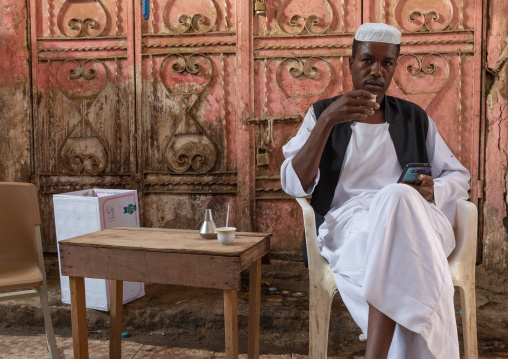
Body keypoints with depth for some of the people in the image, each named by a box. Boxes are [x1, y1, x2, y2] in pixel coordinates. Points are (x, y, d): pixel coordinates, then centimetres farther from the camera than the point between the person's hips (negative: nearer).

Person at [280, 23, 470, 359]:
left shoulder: (414, 117, 19)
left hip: (415, 219, 2)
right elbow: (294, 184, -1)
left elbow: (459, 176, 20)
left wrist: (435, 191, -6)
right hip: (349, 221, -2)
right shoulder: (323, 112, 12)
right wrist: (328, 121, -15)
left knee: (397, 199, -37)